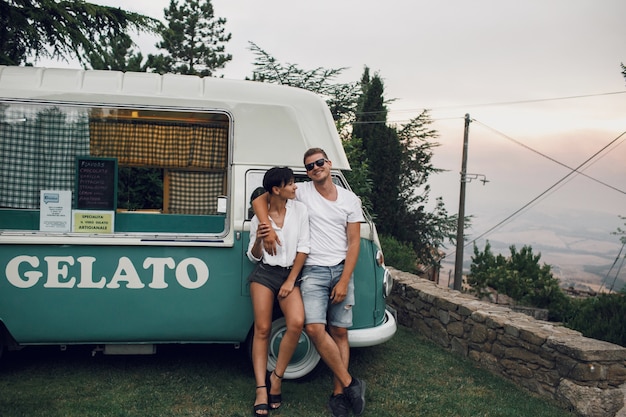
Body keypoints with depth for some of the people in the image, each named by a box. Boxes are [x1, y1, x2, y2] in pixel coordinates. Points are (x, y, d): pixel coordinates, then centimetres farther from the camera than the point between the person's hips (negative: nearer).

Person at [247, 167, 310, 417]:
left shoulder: (300, 210, -1)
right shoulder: (259, 218, 1)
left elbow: (303, 248, -1)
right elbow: (254, 257, 7)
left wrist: (291, 281, -5)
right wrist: (258, 239, -15)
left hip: (290, 275, 0)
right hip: (264, 274, 0)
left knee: (297, 323, -22)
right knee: (262, 329, -7)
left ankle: (276, 377, -4)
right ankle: (261, 390, 0)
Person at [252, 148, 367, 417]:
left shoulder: (350, 199, 6)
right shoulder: (302, 192, 3)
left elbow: (354, 242, 3)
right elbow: (259, 200, 2)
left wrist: (344, 281, -6)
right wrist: (267, 229, -15)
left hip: (342, 271, 1)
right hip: (313, 271, -1)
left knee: (339, 333, 3)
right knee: (314, 328, -18)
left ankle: (338, 394, 13)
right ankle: (351, 383, -4)